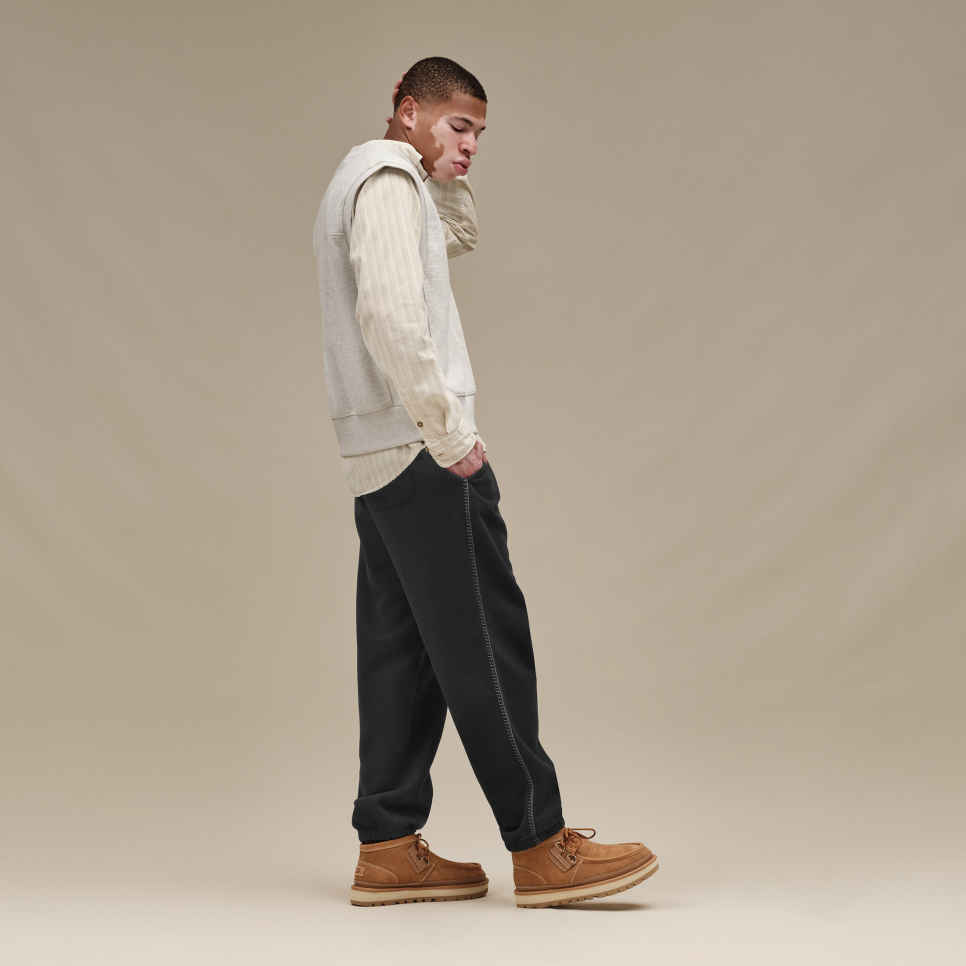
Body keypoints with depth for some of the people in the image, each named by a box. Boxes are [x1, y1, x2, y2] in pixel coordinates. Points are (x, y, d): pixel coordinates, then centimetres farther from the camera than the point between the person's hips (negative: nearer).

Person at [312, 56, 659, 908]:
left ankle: (388, 850, 9)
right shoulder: (388, 175, -8)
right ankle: (541, 848, -7)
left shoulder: (362, 182, 23)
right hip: (423, 455, -10)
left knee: (402, 653, 8)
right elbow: (390, 312, -22)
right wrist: (450, 432, -20)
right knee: (485, 645, -9)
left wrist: (447, 176, 19)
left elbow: (459, 237, 37)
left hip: (378, 462, 10)